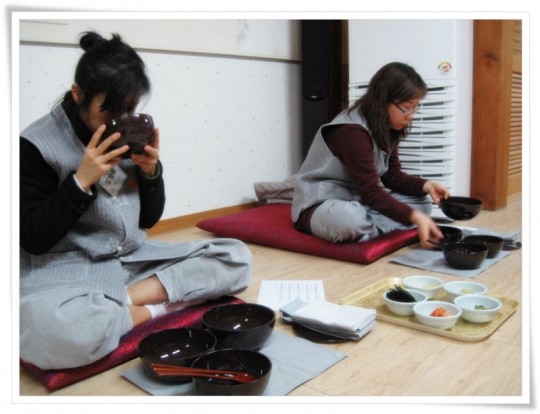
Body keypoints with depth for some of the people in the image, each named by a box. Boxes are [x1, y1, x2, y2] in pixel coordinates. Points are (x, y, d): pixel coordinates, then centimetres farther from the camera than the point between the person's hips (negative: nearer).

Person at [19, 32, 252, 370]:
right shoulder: (36, 145, -9)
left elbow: (149, 219, 10)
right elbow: (33, 239, -11)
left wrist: (151, 171, -8)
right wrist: (82, 179, -20)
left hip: (133, 260, 6)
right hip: (65, 269, -5)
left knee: (236, 256, -8)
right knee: (48, 329, -41)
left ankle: (122, 303, -17)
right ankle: (153, 310, -14)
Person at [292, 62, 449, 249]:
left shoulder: (386, 129, 4)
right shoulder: (352, 131, -25)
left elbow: (392, 176, 6)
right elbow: (370, 191, -28)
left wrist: (425, 185, -12)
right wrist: (414, 217, -35)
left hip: (357, 200, 10)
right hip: (319, 205, -10)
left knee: (422, 203, 0)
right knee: (350, 221, -44)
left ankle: (363, 229, -15)